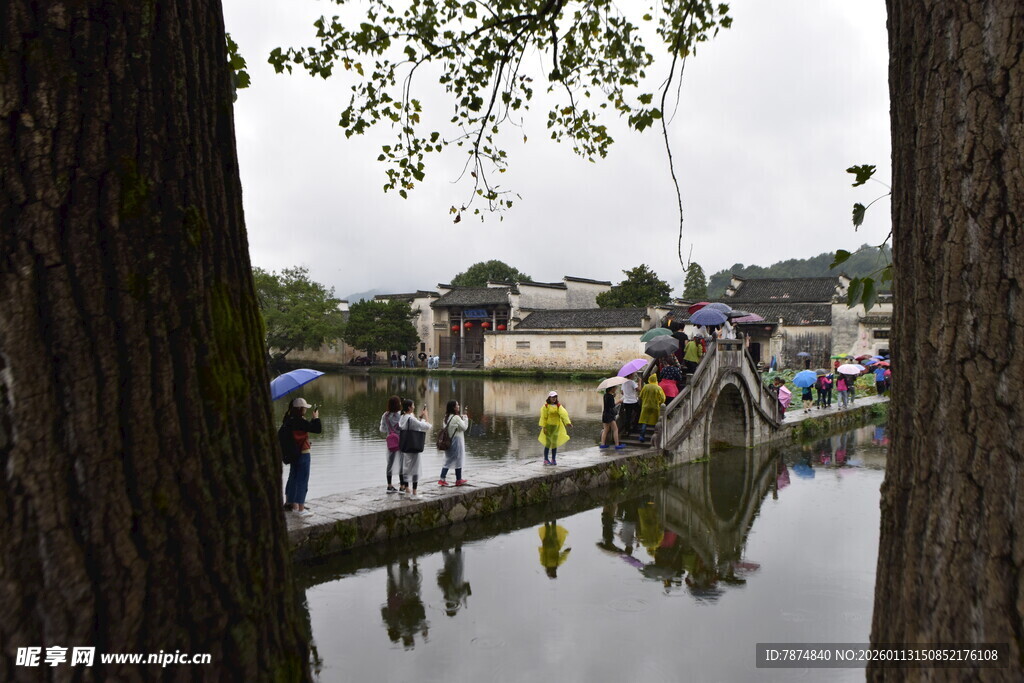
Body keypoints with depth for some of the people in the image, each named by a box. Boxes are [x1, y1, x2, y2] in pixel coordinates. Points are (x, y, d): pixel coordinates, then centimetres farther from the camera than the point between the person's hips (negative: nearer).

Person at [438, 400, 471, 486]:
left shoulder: (447, 417, 7)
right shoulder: (456, 417, -16)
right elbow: (464, 427, -14)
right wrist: (466, 417, -4)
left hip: (449, 441, 7)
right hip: (456, 441, -7)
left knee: (448, 461, 12)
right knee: (458, 460, 5)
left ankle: (442, 479, 6)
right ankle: (459, 480, 14)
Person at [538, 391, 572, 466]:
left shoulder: (559, 406, 3)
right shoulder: (546, 406, -5)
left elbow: (563, 414, -12)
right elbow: (543, 417, -4)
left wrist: (568, 422, -28)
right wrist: (543, 427, -10)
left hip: (556, 427, 3)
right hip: (548, 426, -3)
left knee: (554, 443, 5)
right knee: (548, 443, -2)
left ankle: (553, 460, 14)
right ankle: (546, 460, 8)